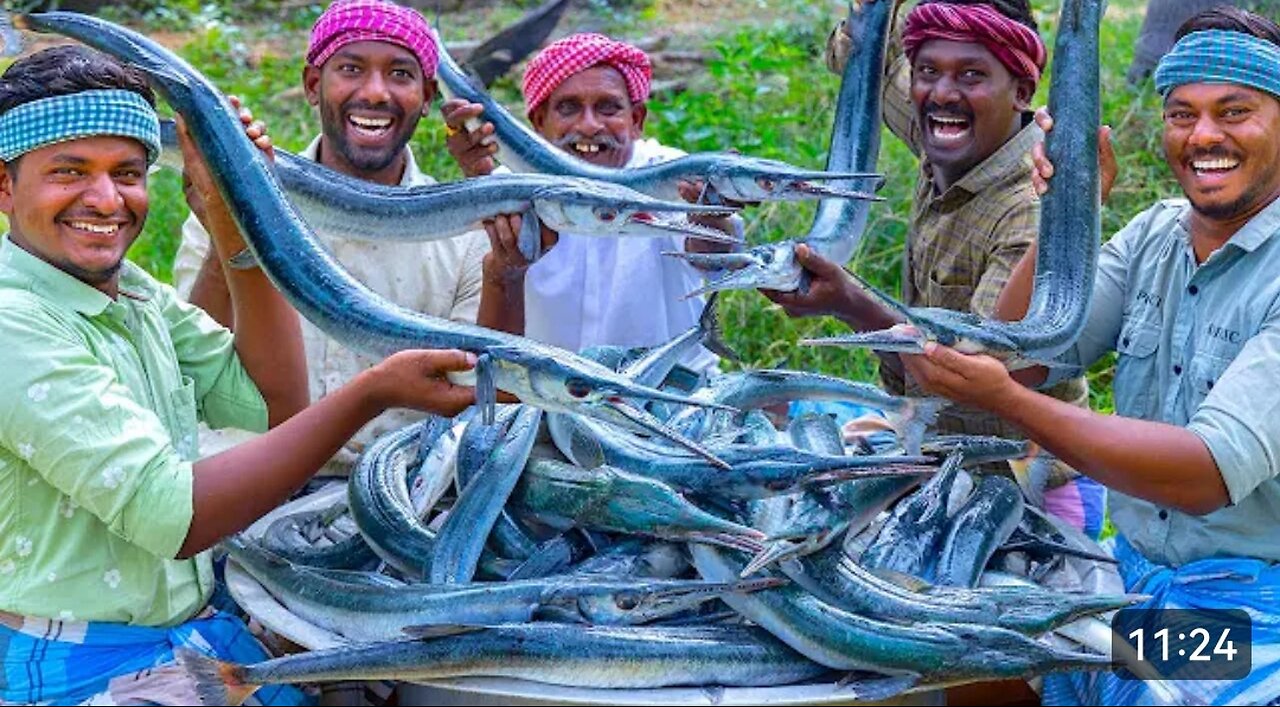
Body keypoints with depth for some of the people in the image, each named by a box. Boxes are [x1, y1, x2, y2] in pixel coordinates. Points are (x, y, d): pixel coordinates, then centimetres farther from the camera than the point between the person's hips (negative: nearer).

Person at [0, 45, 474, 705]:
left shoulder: (133, 291, 7)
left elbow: (273, 403, 2)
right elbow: (170, 513, -24)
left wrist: (232, 220, -6)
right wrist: (372, 392, -27)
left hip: (201, 632, 8)